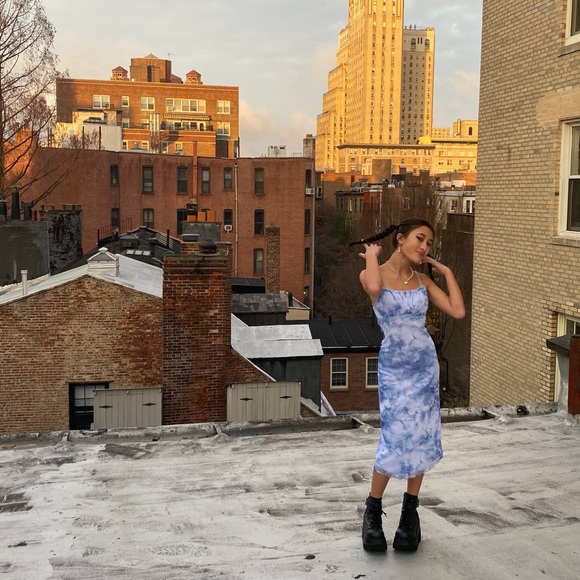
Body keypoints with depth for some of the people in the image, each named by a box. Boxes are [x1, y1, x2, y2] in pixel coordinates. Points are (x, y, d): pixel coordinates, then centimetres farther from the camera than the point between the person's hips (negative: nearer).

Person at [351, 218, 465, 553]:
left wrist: (446, 271, 3)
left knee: (422, 437, 6)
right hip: (394, 367, -4)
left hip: (425, 364, 5)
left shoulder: (423, 280, 5)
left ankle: (410, 510, 23)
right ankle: (373, 511, 15)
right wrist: (371, 257, -14)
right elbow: (374, 289, -32)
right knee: (396, 440, -7)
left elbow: (458, 311, -4)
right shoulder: (374, 274, -6)